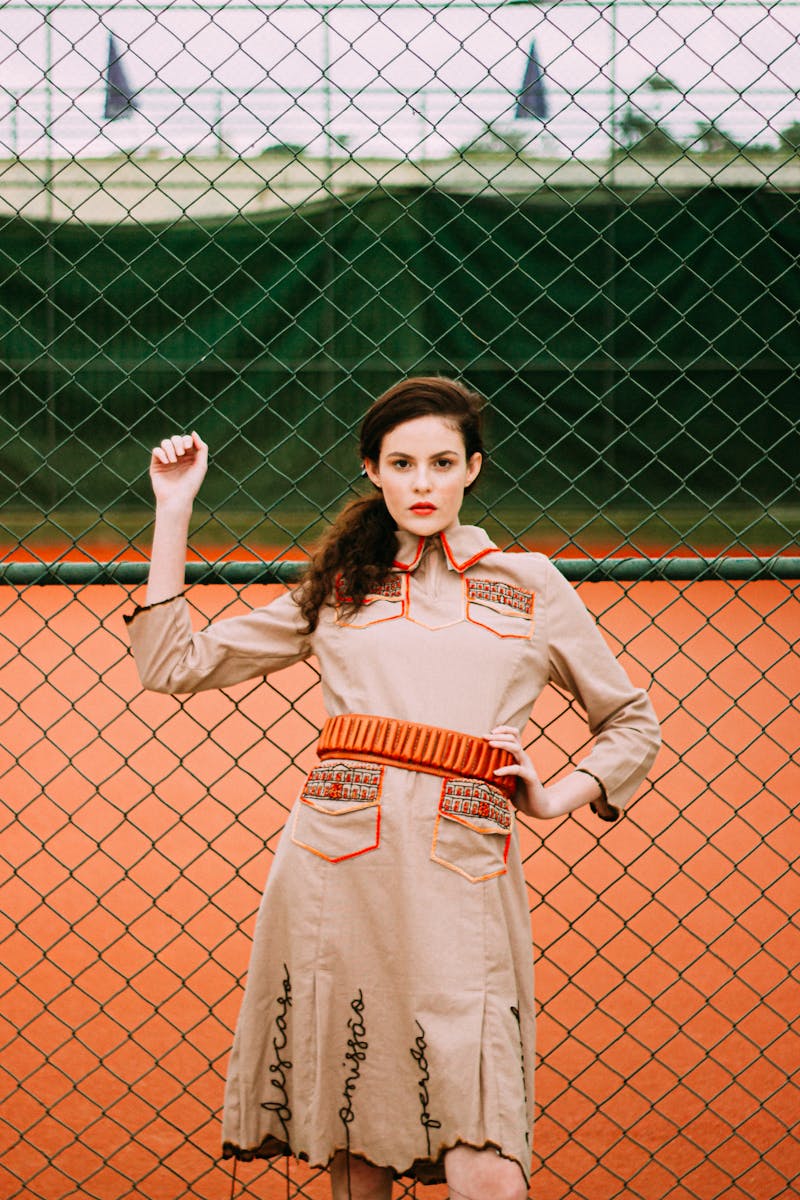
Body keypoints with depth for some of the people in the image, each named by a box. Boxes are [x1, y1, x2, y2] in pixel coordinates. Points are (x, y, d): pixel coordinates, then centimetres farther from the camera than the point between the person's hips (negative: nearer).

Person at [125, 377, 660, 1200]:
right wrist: (173, 512, 15)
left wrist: (558, 797, 9)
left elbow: (630, 722, 25)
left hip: (461, 877, -1)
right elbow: (174, 664, 16)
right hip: (336, 863, 1)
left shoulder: (528, 586, 15)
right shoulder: (336, 587, 17)